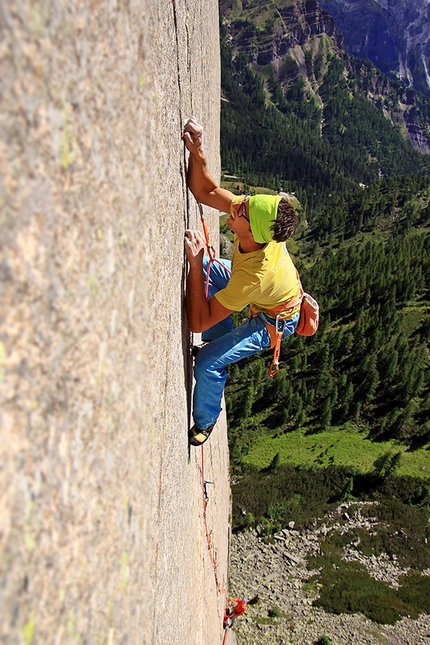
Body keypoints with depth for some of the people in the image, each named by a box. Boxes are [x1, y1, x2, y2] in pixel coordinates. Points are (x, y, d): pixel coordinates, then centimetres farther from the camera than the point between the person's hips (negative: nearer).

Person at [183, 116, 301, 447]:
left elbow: (198, 323, -40)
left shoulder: (254, 276, -46)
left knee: (208, 364, -16)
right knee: (206, 267, 5)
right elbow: (204, 191, -17)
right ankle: (222, 338, 22)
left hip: (273, 320, -7)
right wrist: (197, 153, -35)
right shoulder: (256, 215, -30)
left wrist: (195, 262, -45)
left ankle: (205, 422, 17)